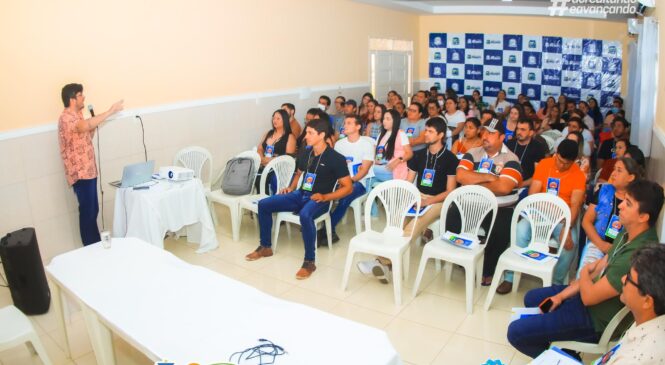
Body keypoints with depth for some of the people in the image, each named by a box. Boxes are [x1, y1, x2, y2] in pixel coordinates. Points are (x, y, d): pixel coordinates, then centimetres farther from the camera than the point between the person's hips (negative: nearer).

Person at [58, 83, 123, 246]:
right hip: (80, 173, -10)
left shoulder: (77, 116, 15)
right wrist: (111, 111, -34)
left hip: (88, 170, 10)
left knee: (93, 210, 15)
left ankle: (97, 244, 26)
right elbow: (86, 125, -37)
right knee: (87, 212, -3)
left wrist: (93, 126, 4)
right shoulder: (66, 118, -17)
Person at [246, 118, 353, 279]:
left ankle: (309, 262, -27)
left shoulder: (336, 158, -10)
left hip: (319, 200, -7)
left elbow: (348, 187, -11)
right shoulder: (305, 154, 9)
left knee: (305, 215, -41)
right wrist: (291, 188, 10)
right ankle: (265, 247, 12)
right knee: (263, 204, -4)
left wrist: (325, 197, -21)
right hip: (300, 195, 7)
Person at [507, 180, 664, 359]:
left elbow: (588, 296, -28)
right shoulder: (628, 233, -5)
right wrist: (561, 295, 2)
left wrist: (584, 273, -5)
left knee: (516, 332, -11)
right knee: (532, 298, 23)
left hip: (597, 318, -10)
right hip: (594, 292, 10)